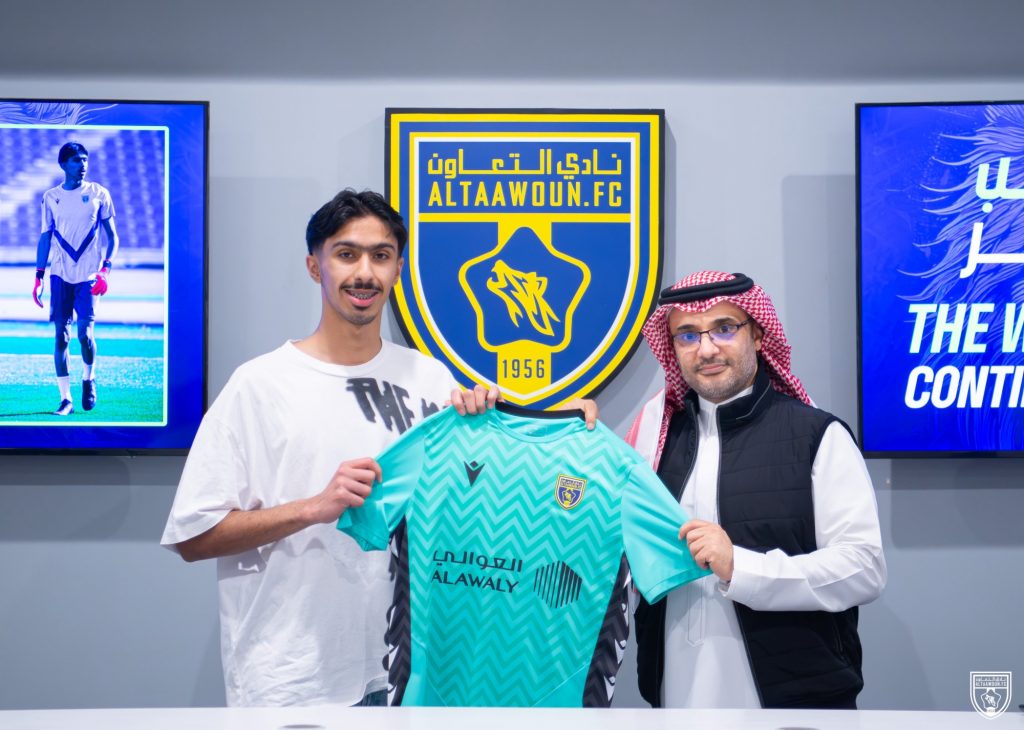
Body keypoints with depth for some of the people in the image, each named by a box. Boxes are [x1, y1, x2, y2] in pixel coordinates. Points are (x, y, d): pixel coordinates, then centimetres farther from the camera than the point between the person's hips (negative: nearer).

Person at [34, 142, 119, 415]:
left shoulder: (98, 194, 3)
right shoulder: (51, 197, 8)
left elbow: (112, 237, 4)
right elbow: (44, 238, 11)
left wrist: (105, 269, -9)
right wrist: (38, 277, 4)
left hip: (89, 275, -2)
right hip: (60, 275, 2)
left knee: (85, 333, -11)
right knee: (61, 335, -1)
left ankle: (89, 380, 18)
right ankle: (66, 398, 5)